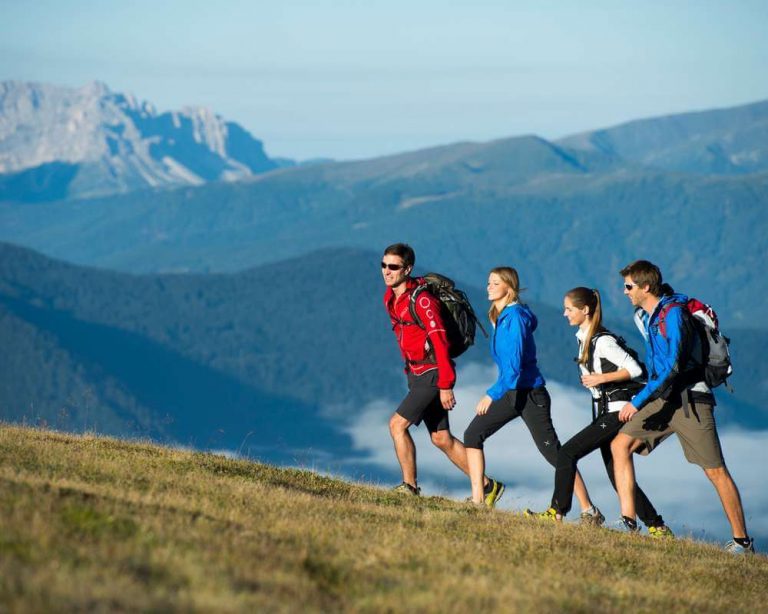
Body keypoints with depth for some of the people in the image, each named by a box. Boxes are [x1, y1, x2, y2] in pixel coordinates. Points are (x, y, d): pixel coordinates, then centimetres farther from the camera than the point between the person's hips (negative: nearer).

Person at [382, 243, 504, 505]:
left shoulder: (422, 300, -19)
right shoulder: (390, 298, 8)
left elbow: (440, 341, -22)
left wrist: (445, 385, -24)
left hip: (433, 375, -9)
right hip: (417, 374, 9)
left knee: (397, 424, -14)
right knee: (441, 438, 10)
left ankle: (410, 487, -4)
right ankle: (488, 486, 17)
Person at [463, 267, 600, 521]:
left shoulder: (515, 317, -18)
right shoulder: (499, 317, 8)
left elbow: (514, 365, -23)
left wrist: (492, 395, -25)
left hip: (529, 393, -9)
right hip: (510, 392, 9)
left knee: (552, 452, -6)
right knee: (473, 434, 0)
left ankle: (589, 511, 1)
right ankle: (477, 499, 2)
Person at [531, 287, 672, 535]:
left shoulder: (602, 341, -16)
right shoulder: (583, 338, 12)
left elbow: (634, 369, -19)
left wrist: (601, 378, -22)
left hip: (617, 412, -10)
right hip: (605, 412, 10)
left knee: (567, 452, -13)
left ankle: (557, 511, -10)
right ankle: (657, 526, 12)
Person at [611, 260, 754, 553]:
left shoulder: (673, 313, -17)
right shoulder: (643, 316, 10)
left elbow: (672, 366, -25)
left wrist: (638, 401, -26)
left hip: (691, 399, -8)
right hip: (663, 398, 8)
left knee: (716, 471, -6)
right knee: (620, 445, -6)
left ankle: (742, 540, 1)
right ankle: (628, 521, -8)